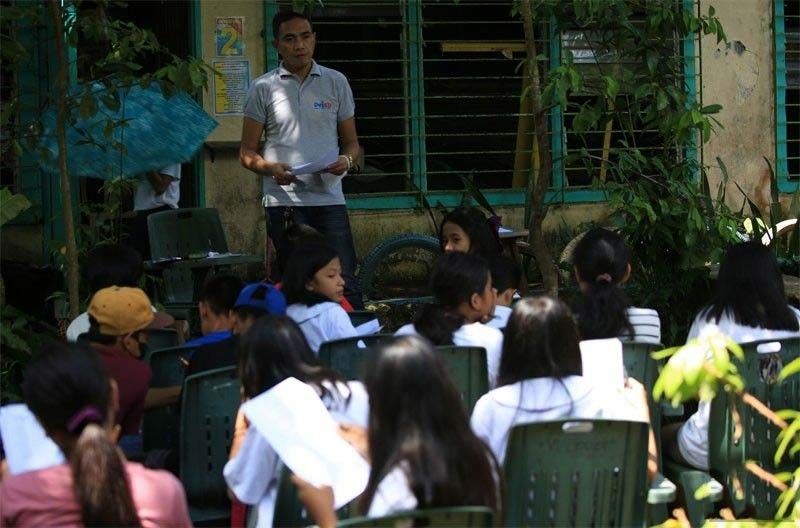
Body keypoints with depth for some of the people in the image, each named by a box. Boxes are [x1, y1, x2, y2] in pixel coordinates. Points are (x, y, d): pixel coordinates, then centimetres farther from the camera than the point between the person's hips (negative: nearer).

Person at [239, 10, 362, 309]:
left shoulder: (336, 82, 11)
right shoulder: (263, 88, 6)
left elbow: (351, 141, 15)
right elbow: (247, 152, 7)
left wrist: (347, 160, -8)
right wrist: (271, 168, -14)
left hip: (329, 198, 1)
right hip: (284, 202, -1)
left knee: (344, 282, -7)